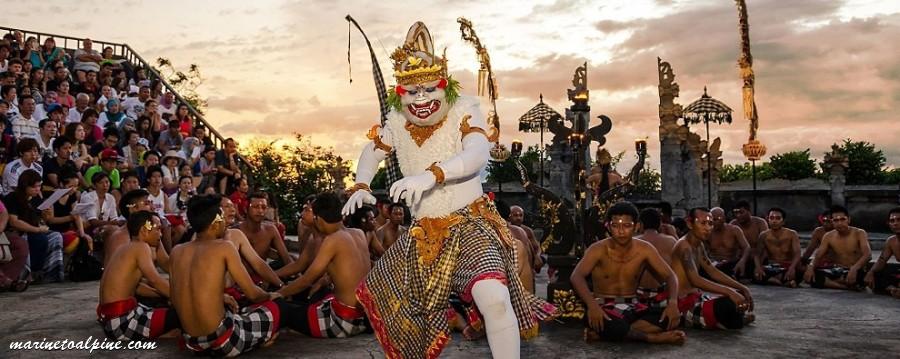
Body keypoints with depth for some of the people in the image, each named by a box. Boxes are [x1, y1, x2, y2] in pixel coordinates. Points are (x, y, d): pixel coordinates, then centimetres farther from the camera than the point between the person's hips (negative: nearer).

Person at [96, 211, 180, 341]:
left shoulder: (127, 248, 18)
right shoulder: (141, 247, -10)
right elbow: (155, 280, -24)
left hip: (110, 318, 10)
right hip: (120, 321, -10)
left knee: (166, 305, 26)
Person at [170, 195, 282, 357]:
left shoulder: (176, 251, 6)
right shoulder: (224, 247, -10)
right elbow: (252, 294, -6)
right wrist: (270, 295, 16)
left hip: (191, 342, 6)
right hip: (222, 342, -6)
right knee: (275, 307, 16)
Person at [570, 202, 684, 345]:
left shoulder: (644, 249, -2)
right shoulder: (599, 249, -11)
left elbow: (670, 276, 0)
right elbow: (576, 276, -25)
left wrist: (673, 303, -21)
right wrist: (592, 304, -43)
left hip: (632, 308, 5)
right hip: (605, 307, -5)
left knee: (673, 317, -22)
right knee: (612, 326, -41)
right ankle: (654, 337, -14)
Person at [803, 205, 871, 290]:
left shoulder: (859, 234, -6)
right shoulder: (828, 236, 4)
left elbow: (868, 254, -20)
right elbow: (818, 256, -4)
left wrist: (855, 268, -40)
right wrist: (811, 267, -27)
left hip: (854, 272, -3)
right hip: (837, 272, 4)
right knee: (809, 275, -24)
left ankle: (827, 282, -23)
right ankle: (848, 286, -26)